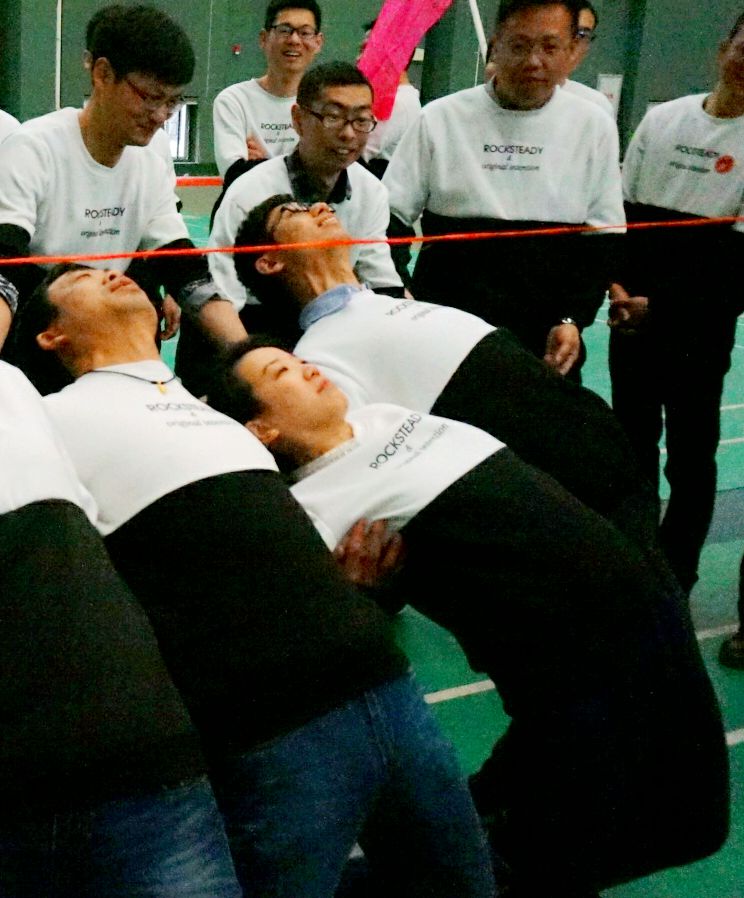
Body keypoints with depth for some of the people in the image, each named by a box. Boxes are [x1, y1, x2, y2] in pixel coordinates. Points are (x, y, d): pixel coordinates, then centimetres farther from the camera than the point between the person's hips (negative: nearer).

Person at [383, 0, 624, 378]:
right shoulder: (440, 119, 2)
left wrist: (573, 320, -6)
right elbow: (391, 218, 5)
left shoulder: (594, 128, 6)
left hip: (546, 343, 1)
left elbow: (600, 242, 7)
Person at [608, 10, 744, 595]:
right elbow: (623, 212, 9)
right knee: (632, 444, 13)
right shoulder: (663, 117, 4)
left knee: (691, 456, 5)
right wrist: (617, 283, -4)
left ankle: (675, 580, 18)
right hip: (633, 317, 4)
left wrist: (661, 306, -16)